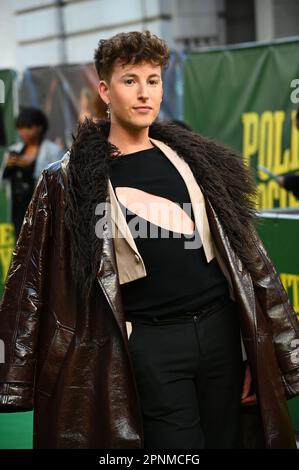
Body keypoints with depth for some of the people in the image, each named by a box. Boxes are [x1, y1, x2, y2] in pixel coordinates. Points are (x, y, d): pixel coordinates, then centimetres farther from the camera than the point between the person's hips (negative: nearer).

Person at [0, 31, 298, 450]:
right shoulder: (69, 182, -2)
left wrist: (262, 351, 7)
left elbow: (245, 253, 11)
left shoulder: (198, 160, 9)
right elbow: (36, 281, -1)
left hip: (222, 329, 4)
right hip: (150, 343, -4)